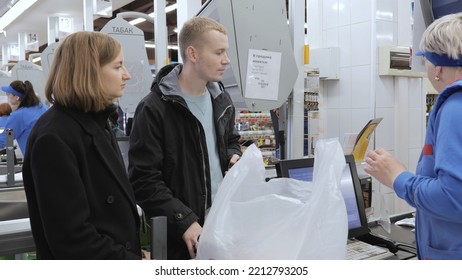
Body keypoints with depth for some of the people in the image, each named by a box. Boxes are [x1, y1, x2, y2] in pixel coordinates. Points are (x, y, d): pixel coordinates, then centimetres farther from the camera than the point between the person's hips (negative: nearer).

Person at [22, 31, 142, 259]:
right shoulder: (54, 137, -22)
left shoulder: (95, 122, 6)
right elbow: (70, 237, -24)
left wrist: (134, 249, 7)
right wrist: (132, 262, -19)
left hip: (123, 252, 8)